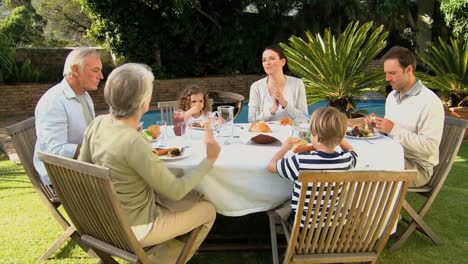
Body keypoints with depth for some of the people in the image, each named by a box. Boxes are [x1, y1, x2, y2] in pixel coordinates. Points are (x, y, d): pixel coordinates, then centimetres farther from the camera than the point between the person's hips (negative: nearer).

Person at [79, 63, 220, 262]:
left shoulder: (98, 123, -9)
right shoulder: (134, 143, -33)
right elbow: (175, 191, -22)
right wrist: (210, 159, -11)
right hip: (132, 228, -7)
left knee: (194, 199, 21)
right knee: (207, 211, 10)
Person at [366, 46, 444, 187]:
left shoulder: (429, 102, -17)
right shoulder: (392, 96, 9)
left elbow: (429, 146, -22)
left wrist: (394, 129, -26)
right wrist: (378, 124, -3)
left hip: (417, 166, -7)